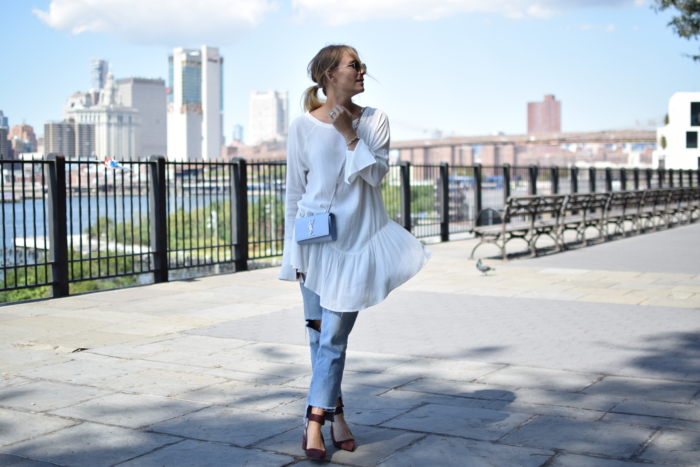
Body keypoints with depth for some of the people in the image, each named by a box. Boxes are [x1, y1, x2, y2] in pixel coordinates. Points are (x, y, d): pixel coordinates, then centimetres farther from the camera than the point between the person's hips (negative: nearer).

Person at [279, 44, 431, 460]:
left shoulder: (374, 120, 4)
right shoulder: (303, 127, -1)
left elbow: (376, 173, -8)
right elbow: (295, 193, 2)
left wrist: (349, 132, -13)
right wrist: (294, 251, 1)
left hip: (358, 239, 0)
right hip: (316, 239, 0)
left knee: (334, 335, -3)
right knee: (320, 333, 7)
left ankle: (316, 420, 4)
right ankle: (335, 412, 23)